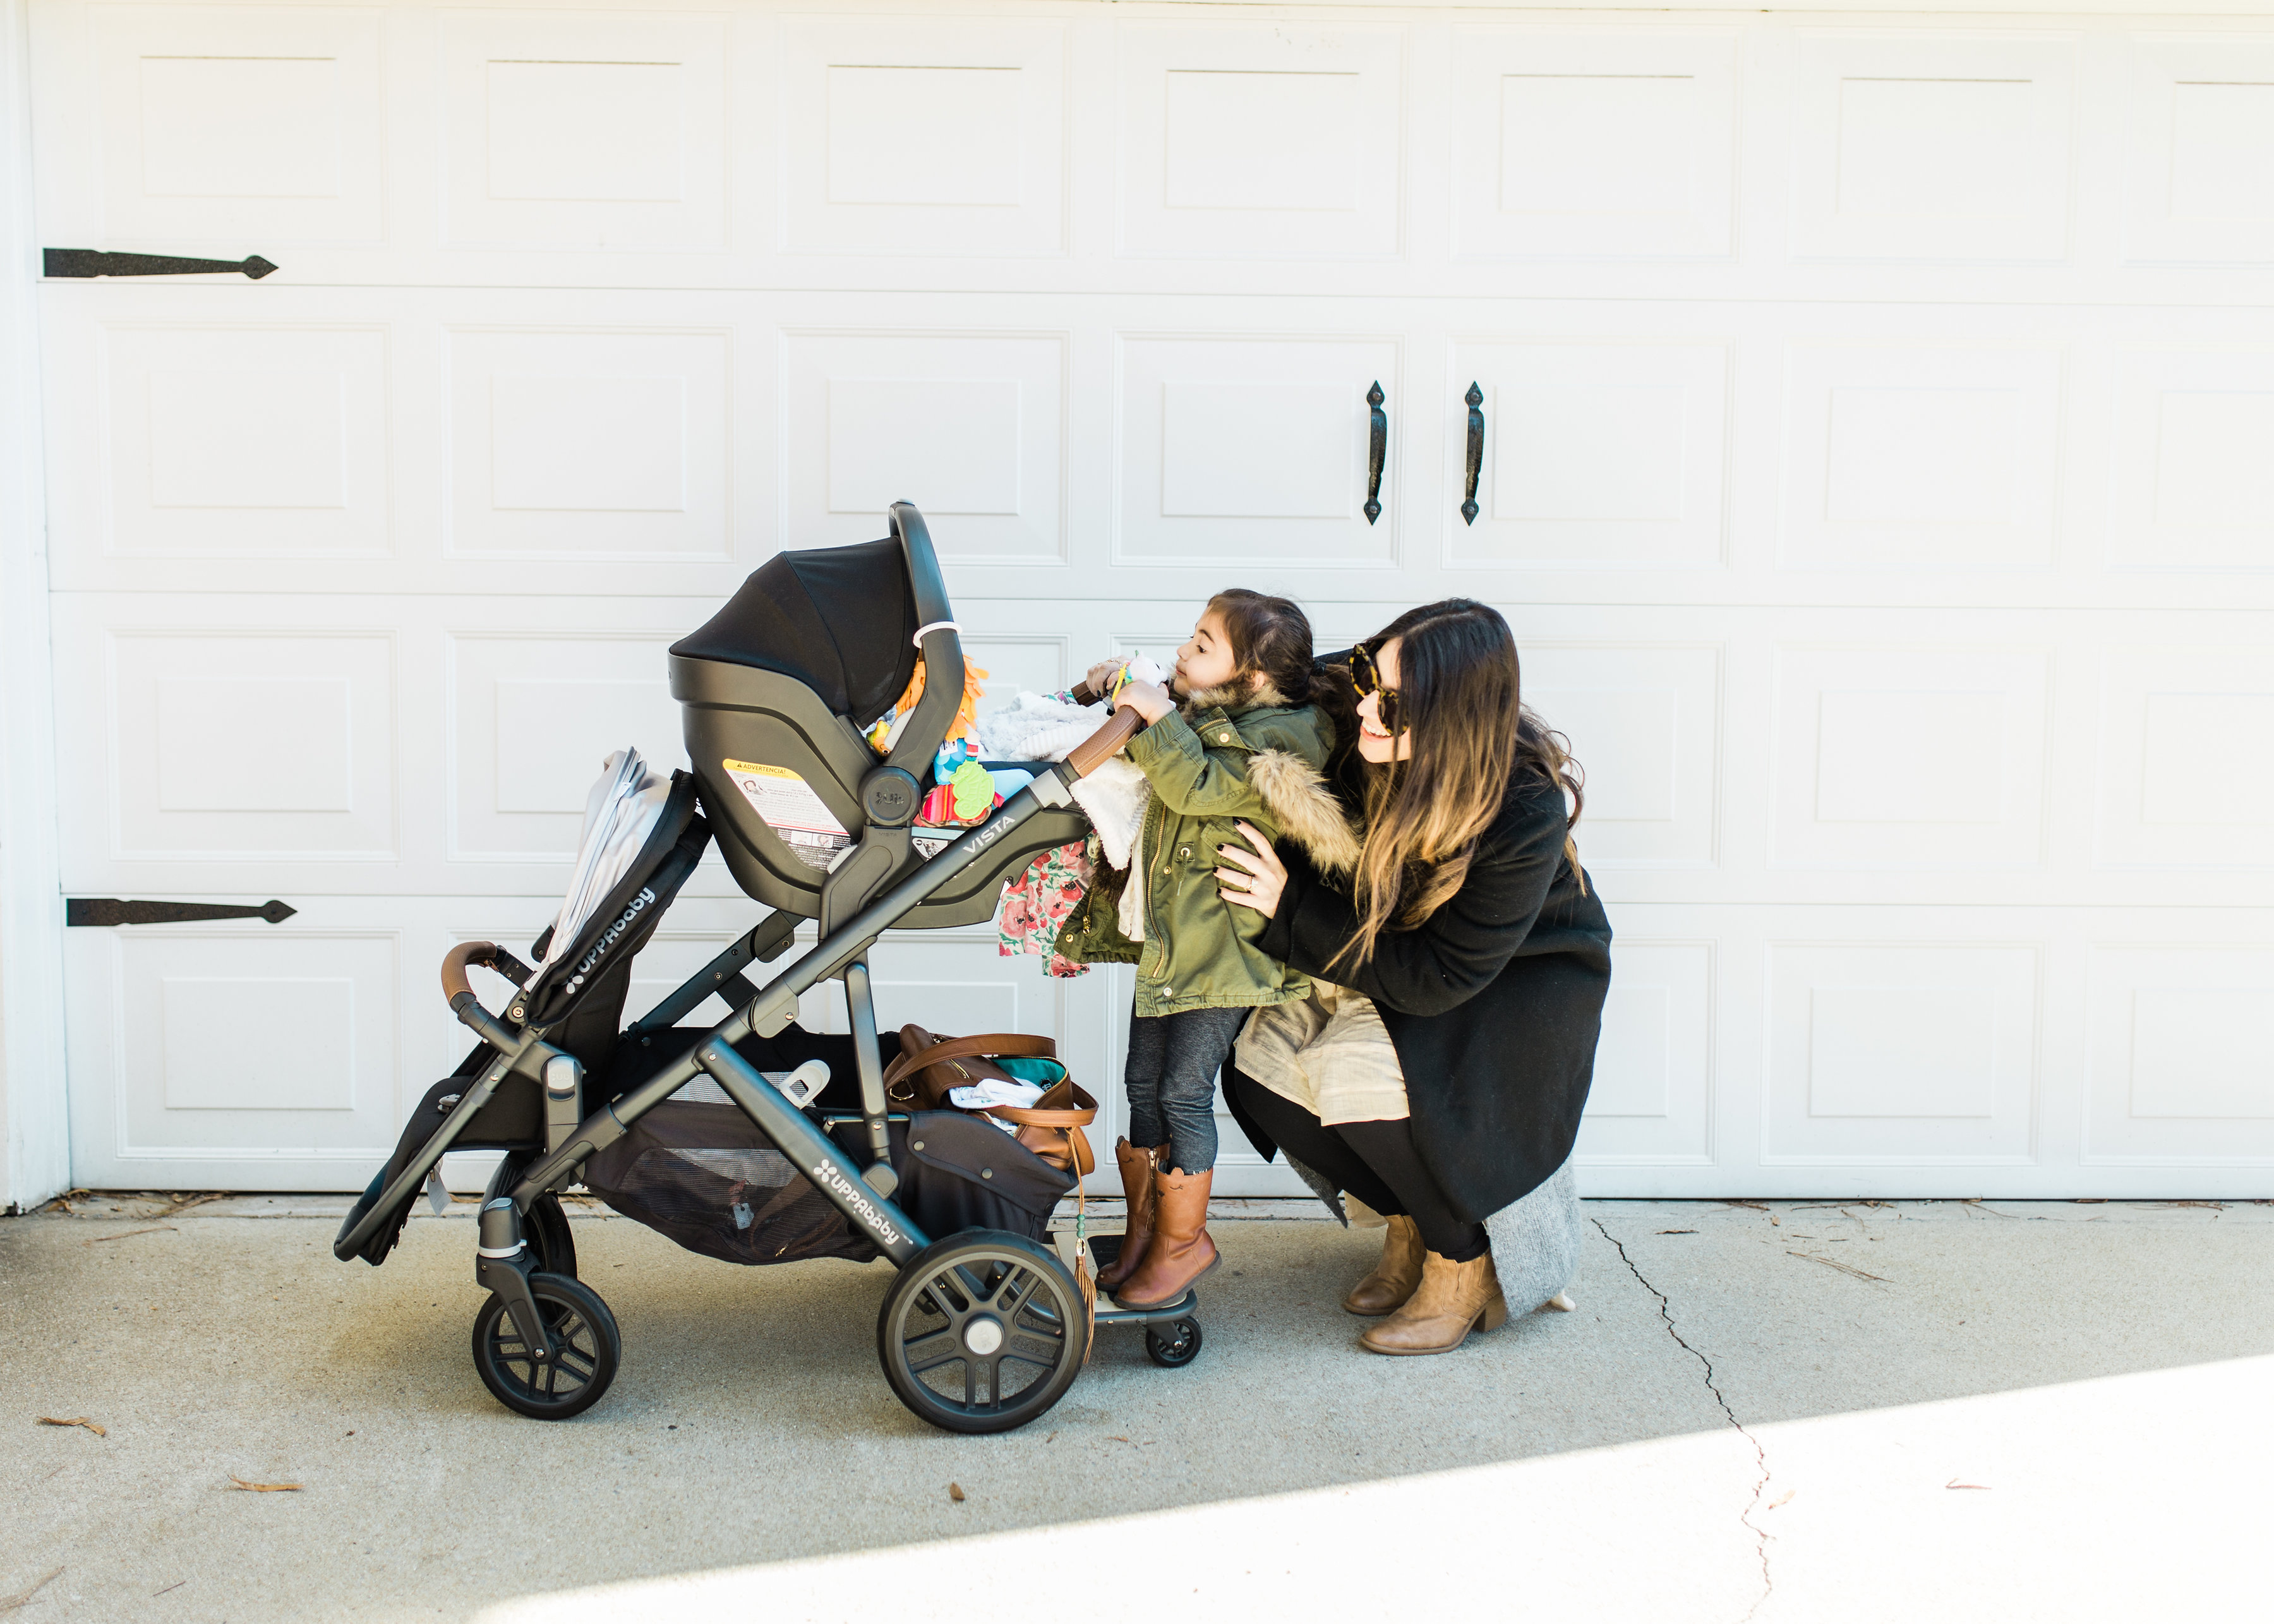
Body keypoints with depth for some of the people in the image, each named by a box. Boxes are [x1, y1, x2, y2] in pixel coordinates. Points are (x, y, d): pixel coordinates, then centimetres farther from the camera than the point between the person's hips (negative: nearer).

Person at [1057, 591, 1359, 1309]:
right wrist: (1117, 690, 8)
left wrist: (1157, 718, -26)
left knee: (1183, 1093, -1)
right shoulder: (1196, 714, 8)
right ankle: (1143, 1229, 28)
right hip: (1165, 940, 8)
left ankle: (1183, 1238, 16)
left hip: (1220, 949, -8)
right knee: (1143, 1086, 14)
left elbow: (1196, 787, -29)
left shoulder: (1275, 740, -17)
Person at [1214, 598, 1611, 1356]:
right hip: (1390, 960, 6)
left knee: (1366, 1076, -30)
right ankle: (1411, 1222, 10)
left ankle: (1463, 1267, -4)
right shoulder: (1356, 740, -22)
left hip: (1520, 980, -6)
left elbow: (1438, 979, -31)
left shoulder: (1526, 813, -35)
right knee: (1259, 1065, -13)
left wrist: (1290, 909, -31)